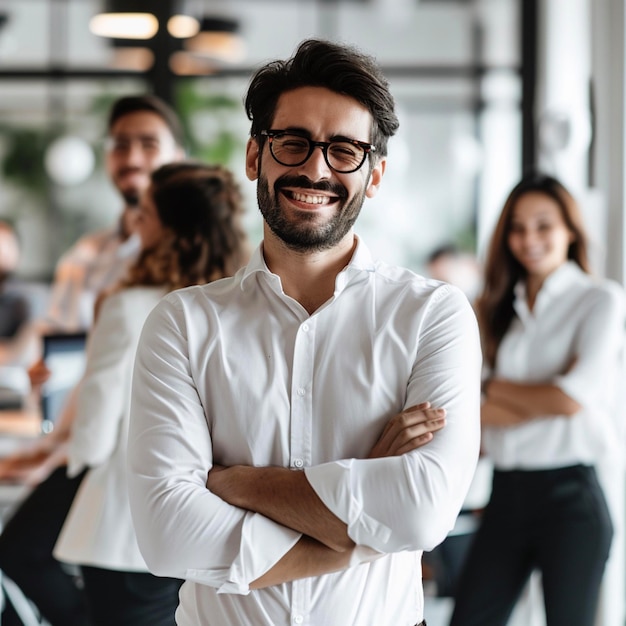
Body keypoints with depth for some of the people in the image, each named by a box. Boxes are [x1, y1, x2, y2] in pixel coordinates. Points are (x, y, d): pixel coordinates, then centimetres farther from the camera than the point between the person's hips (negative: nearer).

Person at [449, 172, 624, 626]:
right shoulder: (502, 310, 13)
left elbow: (575, 396, -12)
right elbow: (477, 415, 4)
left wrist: (496, 388, -1)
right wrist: (543, 403, -12)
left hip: (569, 493, -5)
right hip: (507, 494, 5)